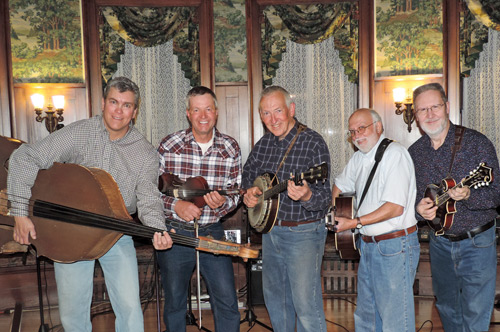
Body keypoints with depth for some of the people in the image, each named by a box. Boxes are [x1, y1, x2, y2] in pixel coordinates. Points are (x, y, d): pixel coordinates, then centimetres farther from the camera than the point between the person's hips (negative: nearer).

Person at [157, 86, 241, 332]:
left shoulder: (230, 148, -2)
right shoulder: (168, 145, -6)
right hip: (174, 232, 0)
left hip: (212, 232, 1)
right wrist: (175, 205, -17)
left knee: (227, 302, -1)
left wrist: (222, 202, -18)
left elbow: (236, 192, 3)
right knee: (174, 303, 13)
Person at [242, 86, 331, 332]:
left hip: (303, 234, -7)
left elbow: (325, 198, -20)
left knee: (306, 306, -3)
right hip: (269, 229, 7)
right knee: (274, 298, 21)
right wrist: (249, 192, 0)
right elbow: (248, 173, 21)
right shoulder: (264, 143, 5)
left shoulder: (313, 143, -15)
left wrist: (306, 196, -41)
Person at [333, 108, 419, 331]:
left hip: (394, 247, -8)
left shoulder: (395, 154, -15)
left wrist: (355, 223, -21)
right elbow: (340, 184, 29)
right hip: (368, 245, 9)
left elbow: (395, 207, -23)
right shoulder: (360, 156, 11)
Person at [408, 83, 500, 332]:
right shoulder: (414, 152, 0)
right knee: (446, 309, 20)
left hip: (476, 243, -4)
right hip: (439, 243, 4)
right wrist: (418, 209, -14)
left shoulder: (477, 143, -13)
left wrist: (468, 195, -32)